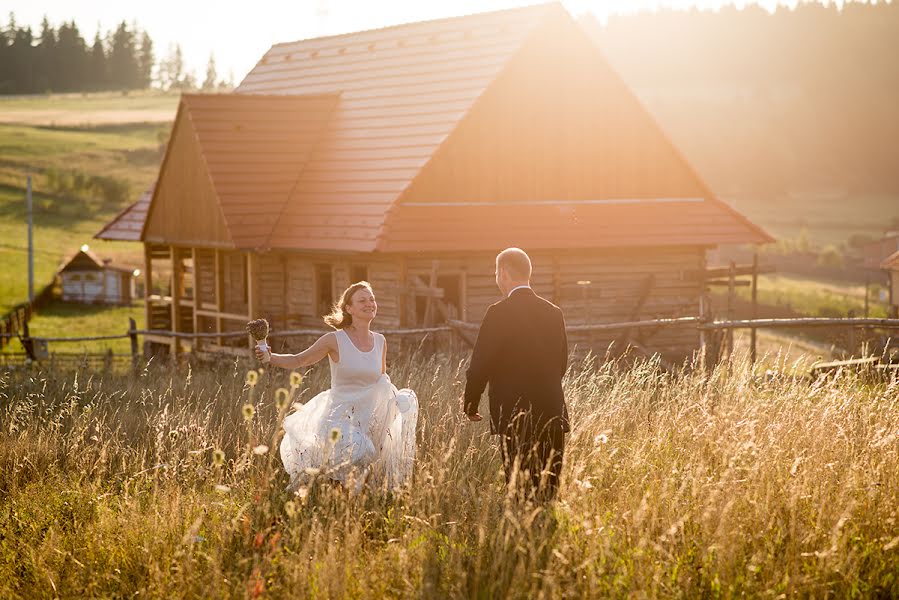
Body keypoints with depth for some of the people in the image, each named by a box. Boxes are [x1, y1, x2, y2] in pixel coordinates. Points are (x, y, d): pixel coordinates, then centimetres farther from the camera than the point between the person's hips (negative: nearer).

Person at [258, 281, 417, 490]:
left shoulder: (380, 342, 7)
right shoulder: (335, 340, -7)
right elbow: (299, 360, -2)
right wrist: (270, 357, -19)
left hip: (368, 416, 6)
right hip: (339, 416, -6)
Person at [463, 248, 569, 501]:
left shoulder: (499, 313, -9)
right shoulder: (553, 312, 8)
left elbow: (480, 364, -8)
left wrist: (470, 404, 4)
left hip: (514, 415, -5)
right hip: (551, 414, 5)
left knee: (521, 488, -3)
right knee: (549, 487, 9)